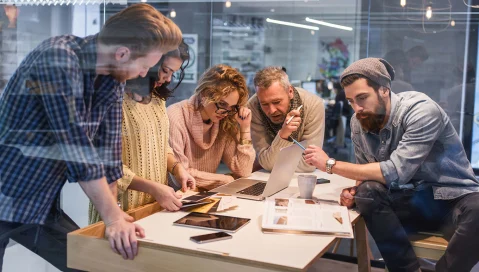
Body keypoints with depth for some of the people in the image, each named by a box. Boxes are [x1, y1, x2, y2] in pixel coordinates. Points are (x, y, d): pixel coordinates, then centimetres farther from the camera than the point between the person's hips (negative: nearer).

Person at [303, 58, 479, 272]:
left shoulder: (421, 110, -22)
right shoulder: (359, 121, -2)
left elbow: (395, 172, -29)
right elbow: (369, 172, 10)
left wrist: (331, 165, -23)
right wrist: (353, 192, -14)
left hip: (453, 198, -5)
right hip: (411, 201, 5)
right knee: (367, 192, -26)